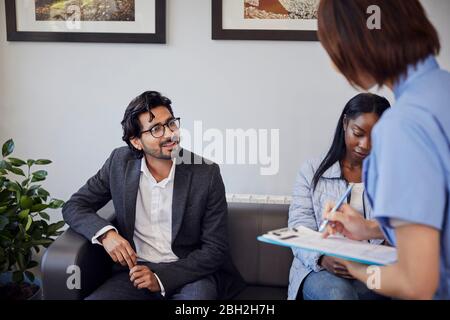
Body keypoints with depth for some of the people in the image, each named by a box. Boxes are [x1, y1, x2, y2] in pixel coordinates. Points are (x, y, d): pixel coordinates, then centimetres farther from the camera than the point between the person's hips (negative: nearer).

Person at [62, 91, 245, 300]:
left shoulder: (206, 173, -9)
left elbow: (215, 249, -7)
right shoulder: (120, 163, -1)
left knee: (199, 293, -35)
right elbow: (74, 207, 6)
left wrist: (161, 278, -18)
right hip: (136, 269, 3)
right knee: (94, 298, -25)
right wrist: (106, 233, -15)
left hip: (189, 271, -2)